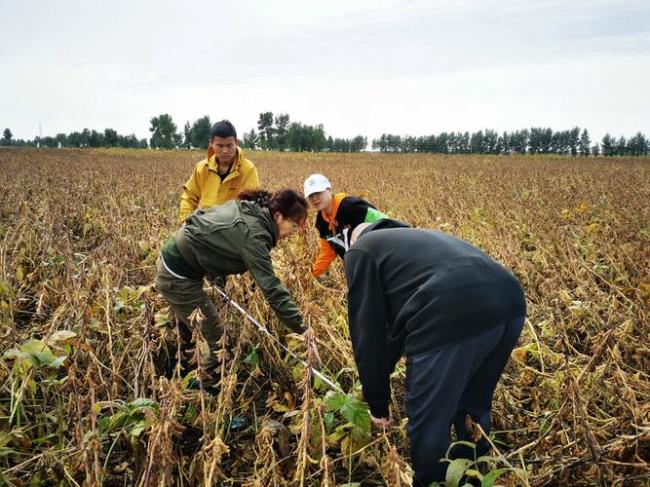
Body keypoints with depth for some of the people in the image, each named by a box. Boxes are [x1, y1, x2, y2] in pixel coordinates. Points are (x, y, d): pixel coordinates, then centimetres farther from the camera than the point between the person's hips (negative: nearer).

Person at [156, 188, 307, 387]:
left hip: (174, 261, 10)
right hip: (178, 278, -10)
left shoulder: (248, 208, 0)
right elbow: (271, 287, -30)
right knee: (214, 337, -1)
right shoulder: (252, 233, -26)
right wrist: (303, 328, -29)